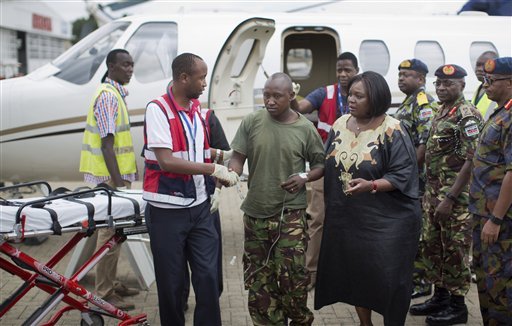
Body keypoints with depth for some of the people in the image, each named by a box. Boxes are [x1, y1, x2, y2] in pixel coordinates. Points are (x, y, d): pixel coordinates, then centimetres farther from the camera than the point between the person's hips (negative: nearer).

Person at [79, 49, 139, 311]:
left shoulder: (116, 93, 15)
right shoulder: (107, 96, -16)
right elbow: (107, 144, -21)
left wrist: (129, 172, 22)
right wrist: (118, 183, -23)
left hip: (118, 174, 10)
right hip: (110, 177, -10)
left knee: (113, 230, 16)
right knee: (110, 233, -4)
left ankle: (111, 284, 27)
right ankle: (104, 293, 3)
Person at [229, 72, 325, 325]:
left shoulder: (305, 128, -3)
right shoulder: (251, 123, -1)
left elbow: (321, 164, 6)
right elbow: (238, 157, -2)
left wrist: (304, 177, -13)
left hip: (290, 215, -2)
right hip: (255, 212, 3)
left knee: (291, 276, -3)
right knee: (259, 277, 12)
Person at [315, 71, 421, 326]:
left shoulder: (392, 130, -12)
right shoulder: (340, 125, 5)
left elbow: (403, 175, -15)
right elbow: (329, 167, 11)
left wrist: (371, 186, -29)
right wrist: (328, 207, 9)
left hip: (386, 221, -5)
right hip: (346, 219, 6)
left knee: (386, 279, 1)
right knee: (355, 274, 15)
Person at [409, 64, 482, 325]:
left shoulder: (467, 115, -14)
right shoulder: (440, 113, 13)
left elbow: (472, 160, -20)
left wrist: (450, 198, -22)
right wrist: (428, 192, 16)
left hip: (455, 196, -9)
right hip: (434, 193, 9)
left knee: (455, 250, 1)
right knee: (432, 246, 15)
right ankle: (440, 297, 29)